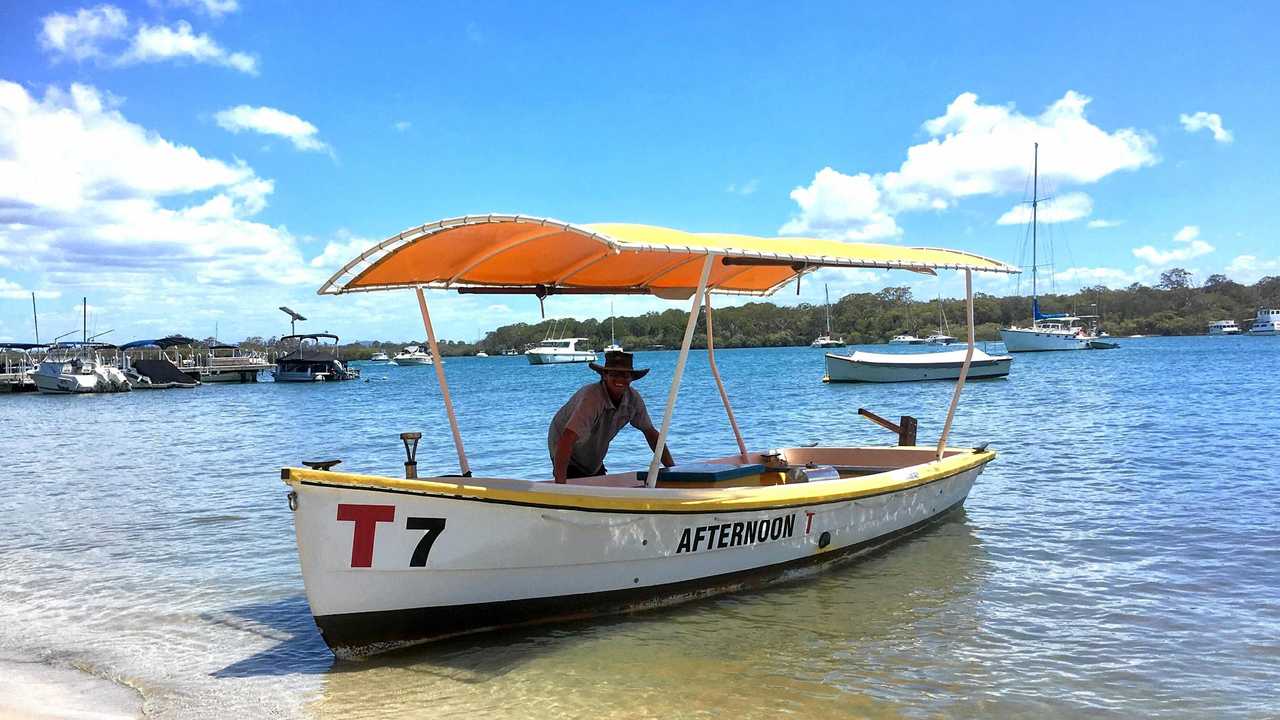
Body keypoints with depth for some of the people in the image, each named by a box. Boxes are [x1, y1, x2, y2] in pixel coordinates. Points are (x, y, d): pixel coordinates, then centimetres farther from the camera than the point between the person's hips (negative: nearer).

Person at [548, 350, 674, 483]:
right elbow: (567, 439, -43)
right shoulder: (591, 398, -35)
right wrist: (560, 482, -51)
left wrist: (671, 467, -5)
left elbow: (650, 432, 0)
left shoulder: (634, 399, -14)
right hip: (569, 460, -6)